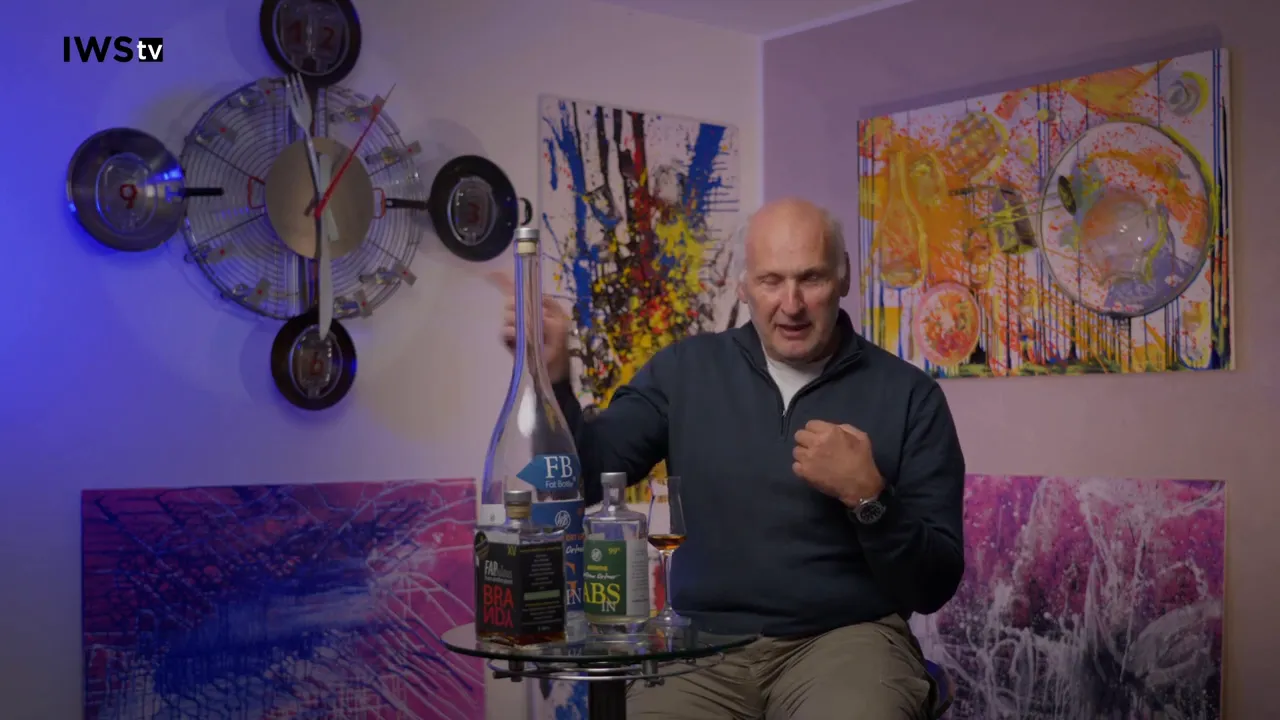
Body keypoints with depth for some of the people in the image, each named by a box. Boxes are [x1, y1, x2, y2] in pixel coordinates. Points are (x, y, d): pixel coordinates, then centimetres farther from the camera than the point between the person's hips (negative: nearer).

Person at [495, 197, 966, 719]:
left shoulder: (909, 396, 0)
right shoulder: (685, 370, 7)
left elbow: (935, 586, -1)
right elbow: (583, 480, -1)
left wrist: (868, 497, -17)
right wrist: (552, 377, -15)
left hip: (846, 638, -1)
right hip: (701, 644, 2)